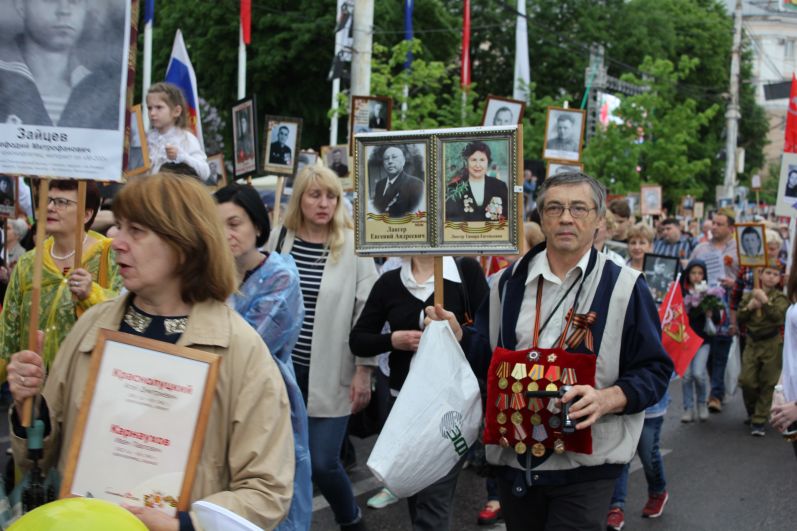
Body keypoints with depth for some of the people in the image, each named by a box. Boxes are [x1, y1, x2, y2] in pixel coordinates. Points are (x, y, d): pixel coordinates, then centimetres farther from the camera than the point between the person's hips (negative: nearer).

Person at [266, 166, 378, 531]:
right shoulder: (279, 238, 3)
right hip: (283, 366, 3)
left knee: (322, 462, -3)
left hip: (330, 372, -3)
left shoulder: (354, 245, -7)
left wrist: (363, 371, -8)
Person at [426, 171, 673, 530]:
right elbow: (488, 356, 15)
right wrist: (458, 335, -5)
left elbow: (654, 370, -4)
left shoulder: (624, 287, -3)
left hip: (585, 464, -4)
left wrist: (608, 398, -21)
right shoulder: (511, 281, 8)